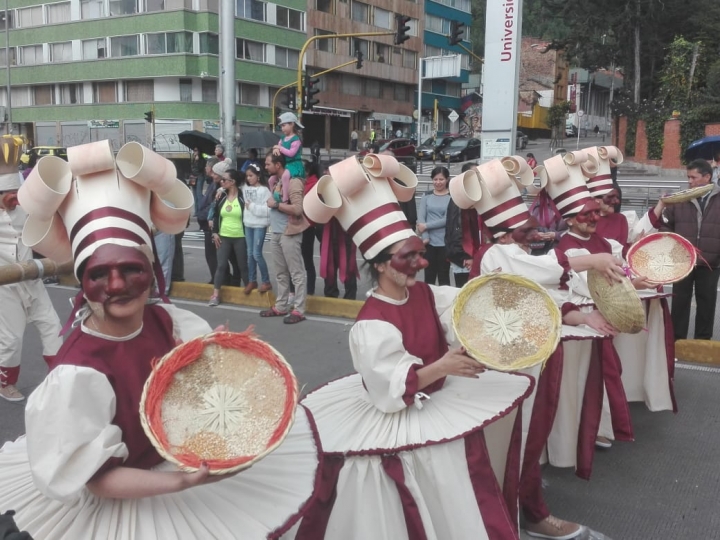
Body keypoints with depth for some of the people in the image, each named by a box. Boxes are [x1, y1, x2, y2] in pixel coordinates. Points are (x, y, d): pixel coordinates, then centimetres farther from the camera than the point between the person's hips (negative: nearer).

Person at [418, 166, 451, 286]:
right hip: (429, 241, 2)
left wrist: (426, 226, -10)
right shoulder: (426, 196, 8)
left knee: (443, 276, 4)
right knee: (429, 275, 8)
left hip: (445, 242, -2)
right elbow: (421, 217, 1)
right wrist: (425, 237, -10)